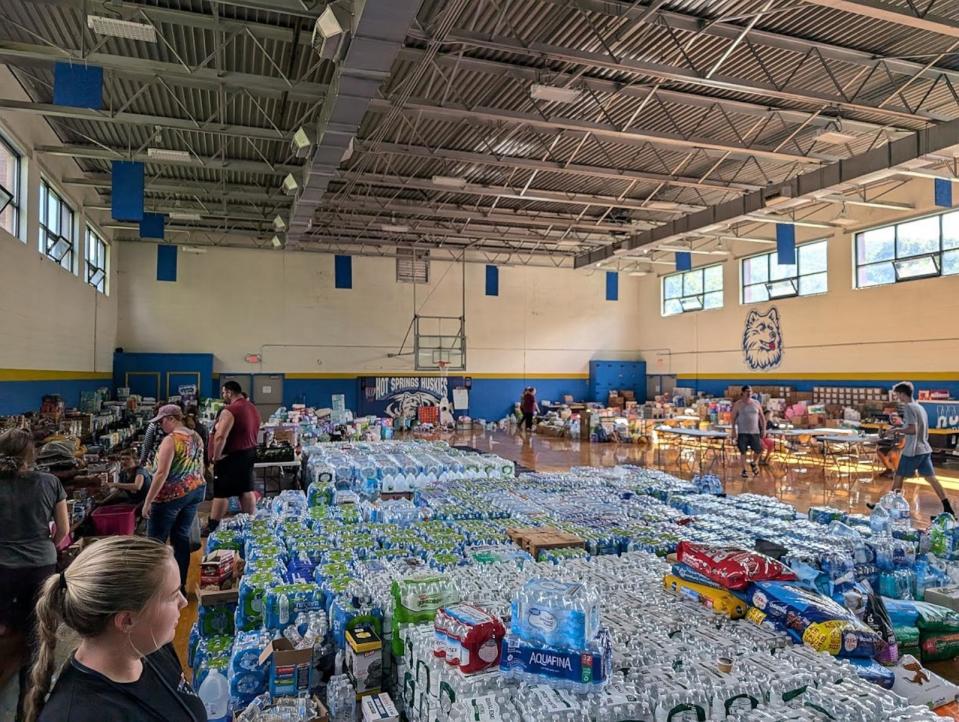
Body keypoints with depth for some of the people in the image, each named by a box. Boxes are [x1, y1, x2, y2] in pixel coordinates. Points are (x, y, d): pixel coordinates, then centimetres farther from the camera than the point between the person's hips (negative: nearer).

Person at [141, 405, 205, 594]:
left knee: (156, 541, 5)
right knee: (181, 537, 12)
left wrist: (148, 501, -17)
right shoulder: (196, 437, 7)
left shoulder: (171, 440, -17)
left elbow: (162, 473, -21)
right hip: (194, 491, 8)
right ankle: (180, 585, 16)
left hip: (172, 495, -8)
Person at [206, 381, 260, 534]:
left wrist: (216, 456, -13)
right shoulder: (253, 408, 9)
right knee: (247, 490, 13)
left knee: (221, 492, 0)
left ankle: (212, 528, 6)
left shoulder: (230, 410, -19)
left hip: (231, 456, -8)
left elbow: (220, 437, -24)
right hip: (249, 453, 8)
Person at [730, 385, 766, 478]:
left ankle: (753, 463, 30)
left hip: (755, 432, 2)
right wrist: (733, 430, -5)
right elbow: (733, 418, 0)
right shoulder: (738, 404, -2)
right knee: (743, 451, -1)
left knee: (758, 450, 0)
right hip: (742, 432, -2)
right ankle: (744, 470, 11)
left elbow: (762, 417, 10)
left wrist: (763, 429, 5)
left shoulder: (756, 403, 6)